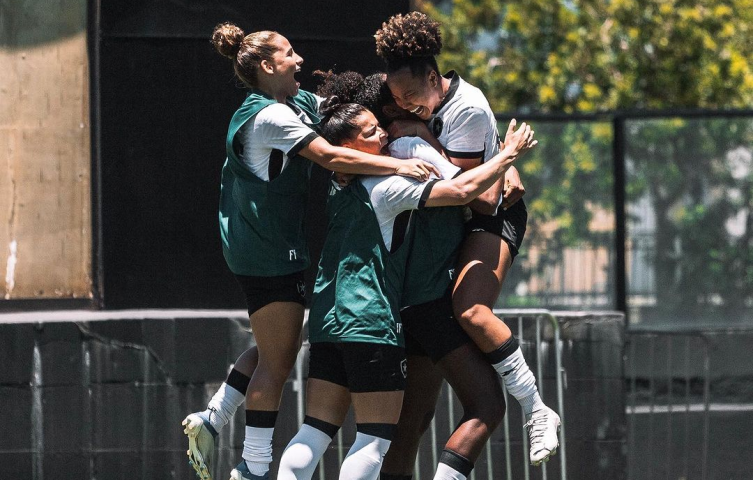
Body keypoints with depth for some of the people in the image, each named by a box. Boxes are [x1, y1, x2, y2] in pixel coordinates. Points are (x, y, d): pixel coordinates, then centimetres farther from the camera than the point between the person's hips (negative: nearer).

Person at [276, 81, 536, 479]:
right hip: (371, 324, -8)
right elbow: (463, 190, -15)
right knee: (375, 438, -5)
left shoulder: (339, 188, 16)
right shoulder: (386, 186, -10)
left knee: (315, 432, 6)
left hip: (327, 320, 8)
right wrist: (509, 154, -2)